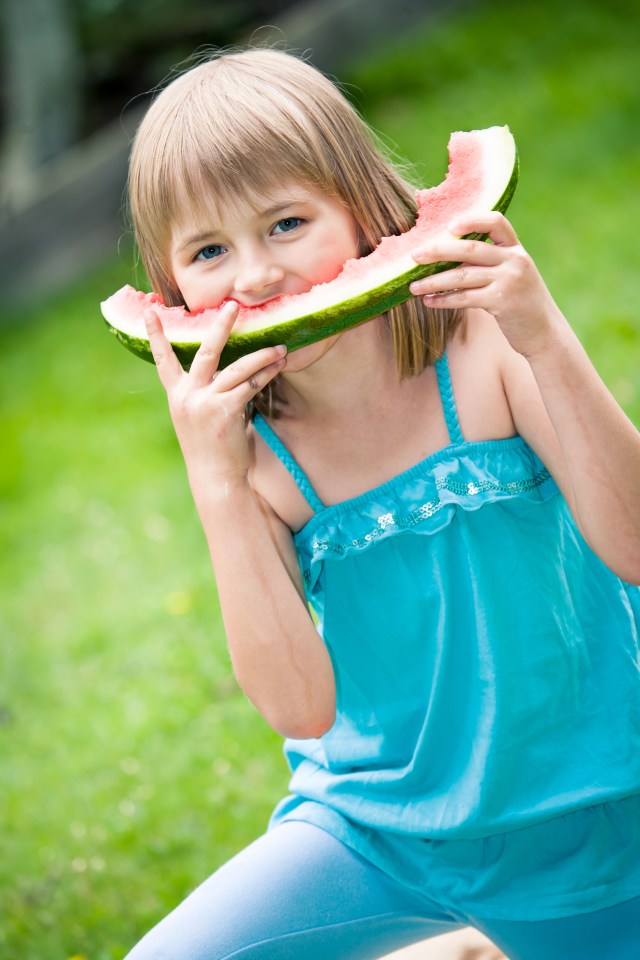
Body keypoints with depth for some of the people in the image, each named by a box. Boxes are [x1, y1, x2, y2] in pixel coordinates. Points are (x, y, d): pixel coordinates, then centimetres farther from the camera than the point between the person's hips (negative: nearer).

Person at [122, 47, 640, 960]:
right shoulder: (255, 454, -11)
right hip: (375, 829, 1)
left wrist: (546, 339, -32)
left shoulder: (482, 347, -15)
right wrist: (216, 483, -25)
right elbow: (301, 707, -18)